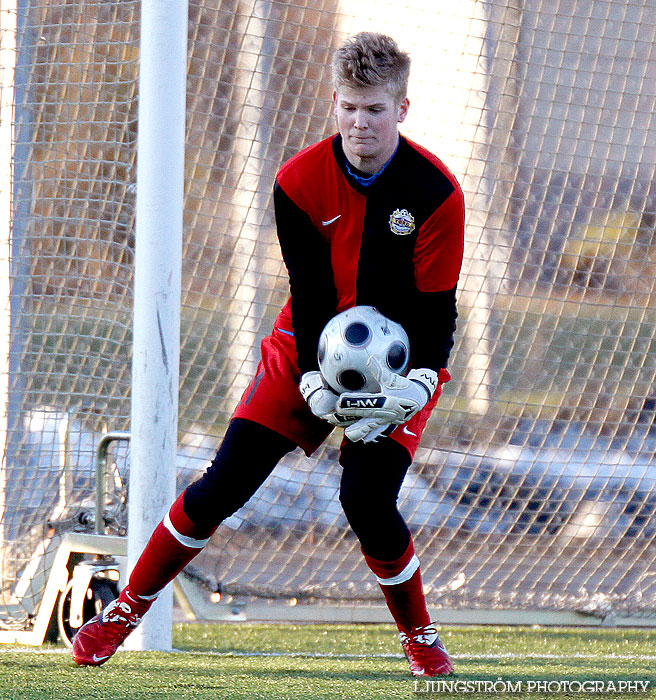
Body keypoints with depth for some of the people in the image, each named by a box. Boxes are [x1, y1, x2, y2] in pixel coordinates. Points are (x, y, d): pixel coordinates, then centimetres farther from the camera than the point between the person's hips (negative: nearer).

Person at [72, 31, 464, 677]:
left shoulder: (435, 193, -17)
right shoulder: (299, 181, -12)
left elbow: (436, 308, -14)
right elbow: (309, 289, -11)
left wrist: (421, 382, -30)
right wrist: (314, 379, -24)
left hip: (397, 363, -2)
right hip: (310, 351, 2)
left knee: (367, 500, -19)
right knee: (225, 484, -5)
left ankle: (419, 637, 3)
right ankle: (127, 608, 9)